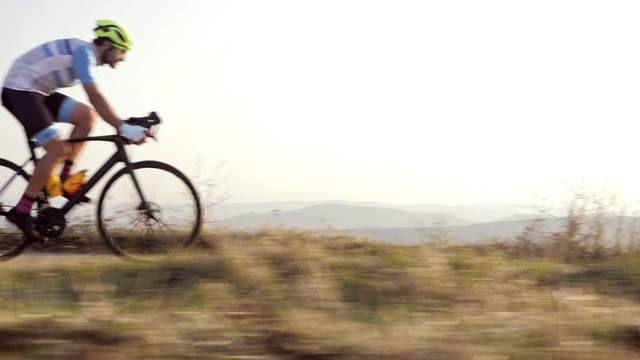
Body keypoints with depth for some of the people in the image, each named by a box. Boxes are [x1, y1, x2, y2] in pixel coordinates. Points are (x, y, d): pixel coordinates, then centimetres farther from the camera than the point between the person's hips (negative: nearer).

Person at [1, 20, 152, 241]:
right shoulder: (84, 52, -19)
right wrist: (123, 127, -35)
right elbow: (95, 97, -31)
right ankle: (21, 212, -11)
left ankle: (65, 178, 1)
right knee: (58, 149, -17)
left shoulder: (88, 56, 12)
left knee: (87, 115, -4)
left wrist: (123, 125, 7)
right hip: (19, 91, -10)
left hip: (38, 92, 10)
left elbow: (95, 99, 14)